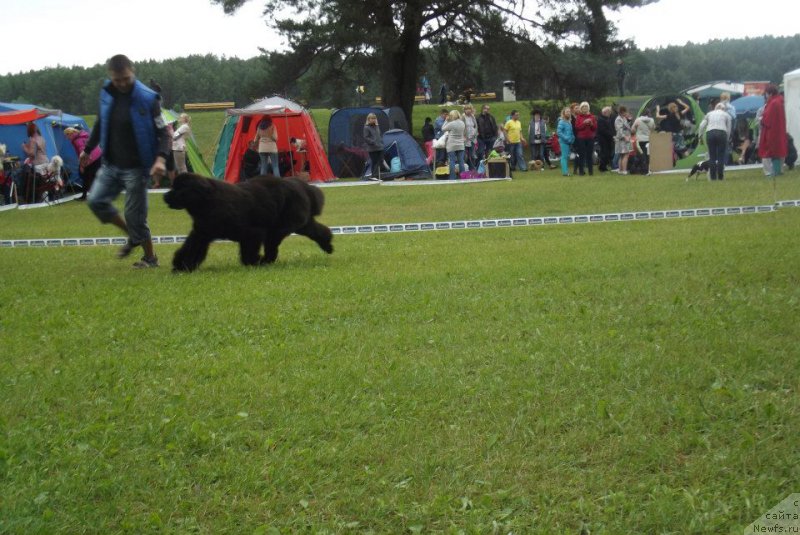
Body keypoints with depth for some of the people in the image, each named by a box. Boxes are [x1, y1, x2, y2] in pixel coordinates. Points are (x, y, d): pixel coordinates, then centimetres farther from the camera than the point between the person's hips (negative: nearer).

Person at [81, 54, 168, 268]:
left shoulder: (147, 99, -17)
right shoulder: (106, 94, -1)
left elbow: (162, 132, -17)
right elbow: (100, 124, 16)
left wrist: (161, 158, -34)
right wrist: (88, 149, 23)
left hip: (136, 168, -6)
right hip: (110, 164, 6)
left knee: (134, 214, -4)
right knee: (96, 200, 1)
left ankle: (150, 257, 14)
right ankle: (132, 236, 19)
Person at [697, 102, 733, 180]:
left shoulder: (709, 114, 23)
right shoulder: (726, 115, 19)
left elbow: (702, 125, 10)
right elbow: (728, 129, 12)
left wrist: (700, 136, 13)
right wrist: (726, 140, 20)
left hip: (710, 133, 2)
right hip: (722, 133, -2)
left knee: (712, 157, 5)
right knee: (721, 156, 1)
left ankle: (713, 177, 3)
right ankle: (720, 176, -2)